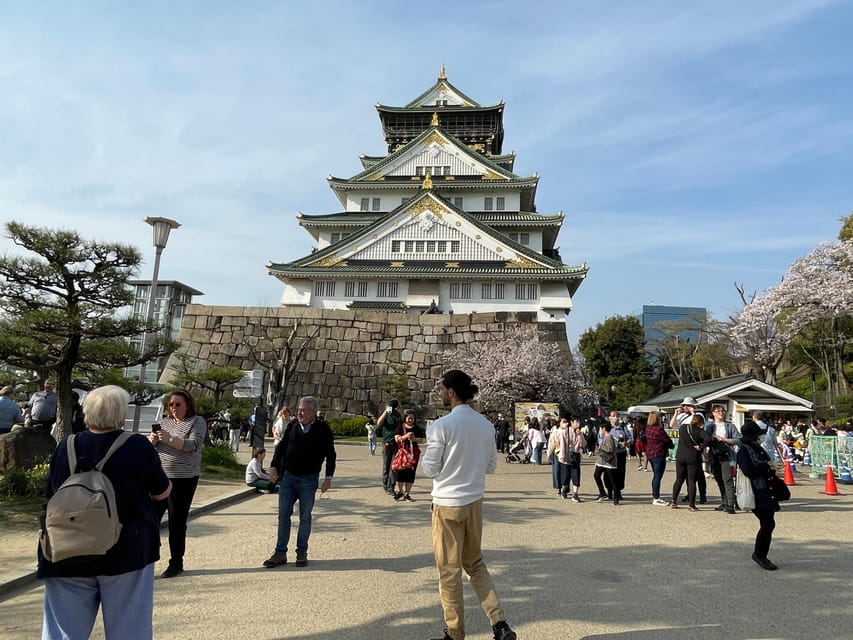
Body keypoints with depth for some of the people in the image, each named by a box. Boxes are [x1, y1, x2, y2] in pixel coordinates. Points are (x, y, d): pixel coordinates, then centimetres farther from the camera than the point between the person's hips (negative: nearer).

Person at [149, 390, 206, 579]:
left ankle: (176, 563, 14)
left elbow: (194, 445, -17)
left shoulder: (197, 422, -3)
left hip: (183, 479, -5)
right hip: (160, 476, 5)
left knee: (177, 522, 2)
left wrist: (169, 439, -27)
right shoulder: (165, 421, 12)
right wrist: (152, 440, -9)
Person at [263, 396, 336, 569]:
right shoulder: (292, 425, 3)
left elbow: (330, 454, -2)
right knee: (283, 515, 6)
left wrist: (328, 478, -5)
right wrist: (274, 467, 4)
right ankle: (280, 553, 16)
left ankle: (302, 552, 20)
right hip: (288, 477, 3)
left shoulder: (323, 429, -7)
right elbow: (281, 447, 12)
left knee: (305, 517, 7)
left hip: (308, 480, -3)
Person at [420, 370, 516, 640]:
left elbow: (430, 469, -11)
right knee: (475, 563, 22)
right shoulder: (486, 425, 0)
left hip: (448, 504, -6)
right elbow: (491, 466, 8)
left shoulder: (441, 426, -17)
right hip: (475, 502, 6)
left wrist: (424, 459, 8)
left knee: (449, 570, 10)